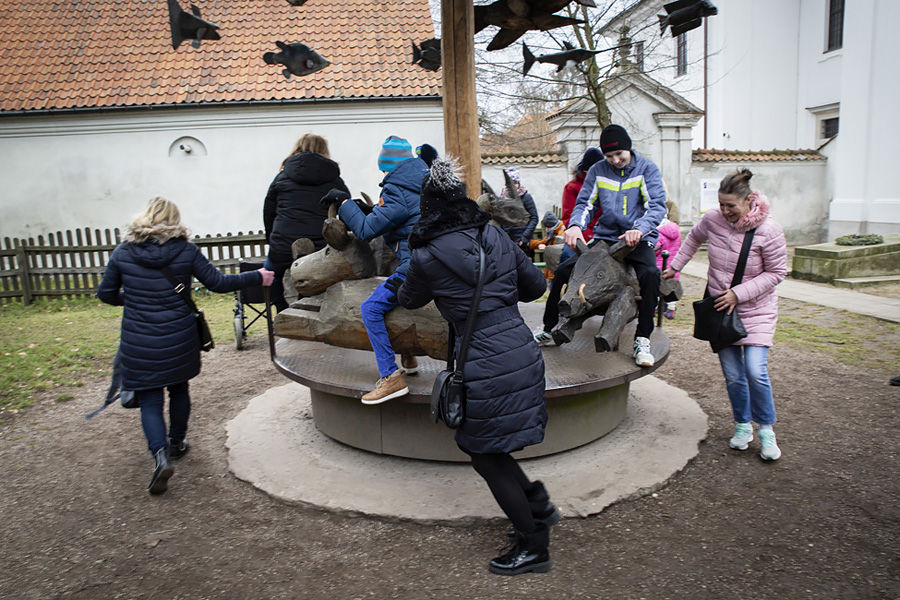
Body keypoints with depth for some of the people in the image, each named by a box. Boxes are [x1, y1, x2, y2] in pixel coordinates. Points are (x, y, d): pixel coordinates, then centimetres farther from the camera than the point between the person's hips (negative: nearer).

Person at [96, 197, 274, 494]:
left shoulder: (123, 252, -2)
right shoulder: (186, 251, -7)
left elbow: (105, 293, 6)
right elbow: (218, 282, -2)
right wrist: (257, 277, 10)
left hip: (139, 344, 0)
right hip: (179, 340, 1)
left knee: (149, 400, 7)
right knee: (179, 389, 21)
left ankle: (160, 454, -11)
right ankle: (176, 443, 38)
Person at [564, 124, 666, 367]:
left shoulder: (646, 168, 0)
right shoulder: (598, 171, 7)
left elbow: (657, 205, -11)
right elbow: (585, 203, 3)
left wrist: (639, 229, -32)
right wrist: (575, 226, -21)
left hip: (639, 240, -2)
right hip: (605, 236, 3)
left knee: (650, 274, -32)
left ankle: (642, 340, -21)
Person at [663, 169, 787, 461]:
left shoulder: (768, 230, -16)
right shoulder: (712, 219, -6)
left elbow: (776, 272, -10)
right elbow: (693, 237, 17)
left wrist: (739, 293, -17)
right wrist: (675, 266, 17)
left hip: (756, 309, -3)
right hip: (720, 308, 3)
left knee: (755, 371, -12)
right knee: (732, 374, 6)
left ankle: (766, 429, 9)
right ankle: (743, 425, 26)